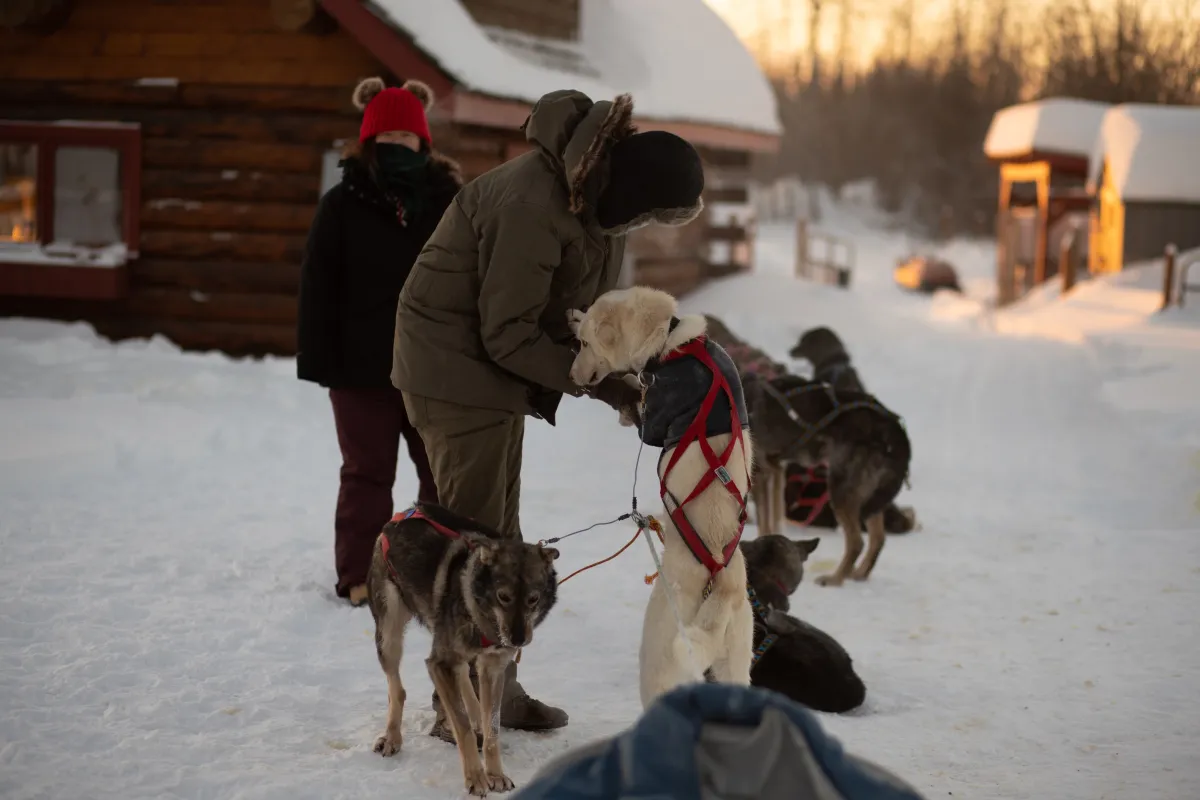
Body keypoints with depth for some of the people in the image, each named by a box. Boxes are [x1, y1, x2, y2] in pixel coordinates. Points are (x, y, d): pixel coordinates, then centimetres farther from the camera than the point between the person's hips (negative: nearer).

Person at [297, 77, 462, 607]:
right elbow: (318, 288, -1)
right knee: (367, 474, 7)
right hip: (363, 364, -1)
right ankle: (360, 577, 15)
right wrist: (321, 361, -7)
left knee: (444, 472, 7)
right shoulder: (342, 205, 0)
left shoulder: (449, 200, 4)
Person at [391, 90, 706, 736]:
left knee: (498, 535, 13)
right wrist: (603, 385, -21)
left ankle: (497, 688, 23)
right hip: (457, 364, -9)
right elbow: (507, 334, -25)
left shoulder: (593, 196, -2)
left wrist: (624, 370, -9)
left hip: (494, 367, 9)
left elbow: (586, 310, 6)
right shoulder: (532, 204, -30)